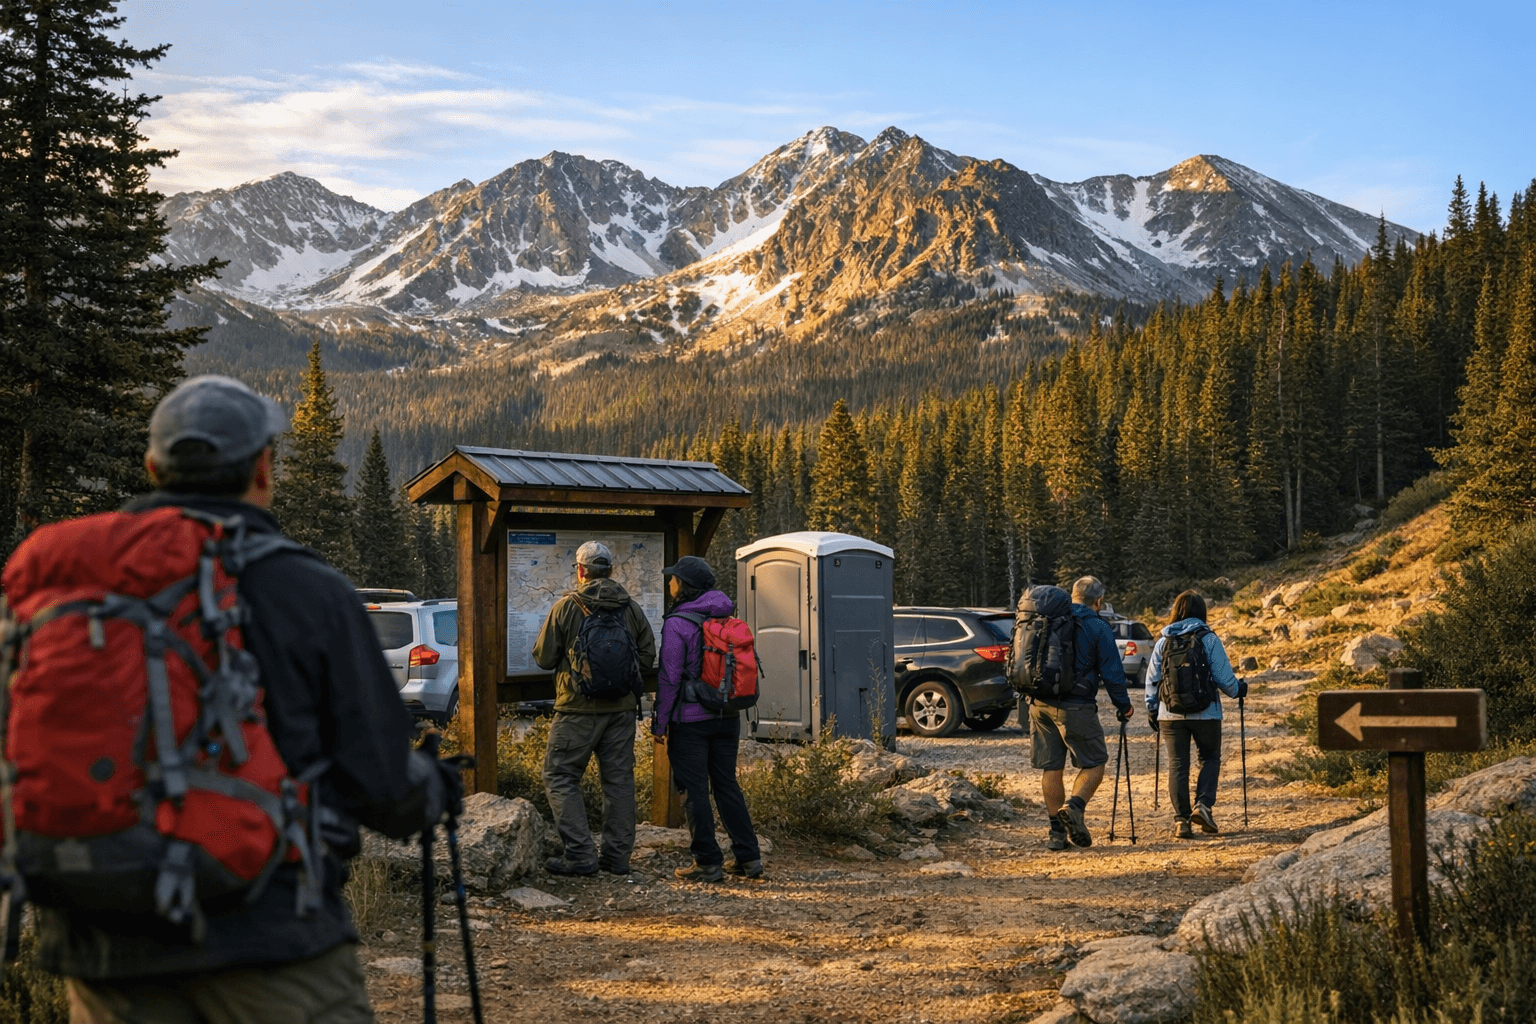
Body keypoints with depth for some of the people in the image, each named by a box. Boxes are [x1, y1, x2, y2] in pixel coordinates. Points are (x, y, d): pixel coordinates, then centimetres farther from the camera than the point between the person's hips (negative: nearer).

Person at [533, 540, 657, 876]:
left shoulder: (566, 607, -9)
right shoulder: (632, 608, 4)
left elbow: (543, 657, -5)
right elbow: (648, 656, 9)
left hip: (578, 709, -4)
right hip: (622, 708, 4)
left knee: (560, 776, 4)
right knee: (619, 779, 11)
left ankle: (580, 854, -4)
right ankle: (617, 855, 13)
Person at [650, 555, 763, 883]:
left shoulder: (677, 624, -12)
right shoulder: (727, 619, 7)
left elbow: (669, 678, -13)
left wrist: (659, 722, -6)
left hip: (690, 720, -7)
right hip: (727, 718, 7)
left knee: (694, 790, 1)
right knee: (727, 785, 13)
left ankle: (708, 862, 2)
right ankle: (748, 857, 13)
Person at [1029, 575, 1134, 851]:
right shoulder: (1098, 628, -4)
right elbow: (1112, 673, -4)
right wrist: (1124, 706, 8)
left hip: (1040, 704, 5)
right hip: (1075, 708, -5)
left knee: (1051, 768, 10)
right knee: (1094, 763, 6)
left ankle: (1057, 831, 10)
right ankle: (1074, 806, -18)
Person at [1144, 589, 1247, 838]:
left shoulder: (1163, 641, 4)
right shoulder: (1209, 640, -5)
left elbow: (1152, 679, 8)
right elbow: (1224, 678, -3)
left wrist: (1152, 710, 19)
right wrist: (1239, 689, 17)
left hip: (1170, 714, 2)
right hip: (1205, 713, -2)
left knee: (1177, 764, 6)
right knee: (1210, 758, 15)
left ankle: (1181, 820, 2)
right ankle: (1203, 804, -4)